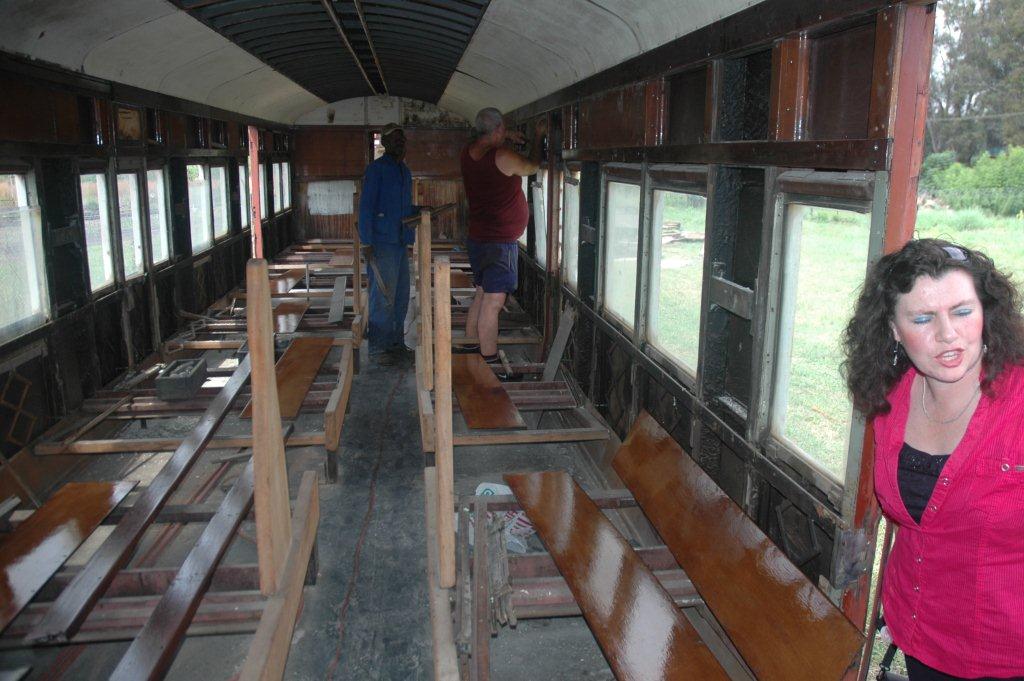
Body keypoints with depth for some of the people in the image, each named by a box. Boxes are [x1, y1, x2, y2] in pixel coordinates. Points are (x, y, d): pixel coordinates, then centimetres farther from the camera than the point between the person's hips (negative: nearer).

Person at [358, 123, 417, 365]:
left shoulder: (404, 171, 17)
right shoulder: (376, 169, -7)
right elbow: (366, 206, -12)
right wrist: (366, 243, -16)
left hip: (401, 242, 8)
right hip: (381, 243, -8)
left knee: (400, 295, 12)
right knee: (383, 297, -6)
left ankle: (396, 343, 22)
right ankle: (378, 348, 3)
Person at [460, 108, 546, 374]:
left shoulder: (467, 154, 4)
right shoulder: (502, 157, -17)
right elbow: (531, 167, 2)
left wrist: (506, 137, 23)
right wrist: (537, 137, 15)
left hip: (477, 239, 9)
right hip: (500, 242, -8)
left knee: (482, 295, 18)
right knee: (493, 302, -6)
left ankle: (471, 348, 26)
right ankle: (489, 362, -2)